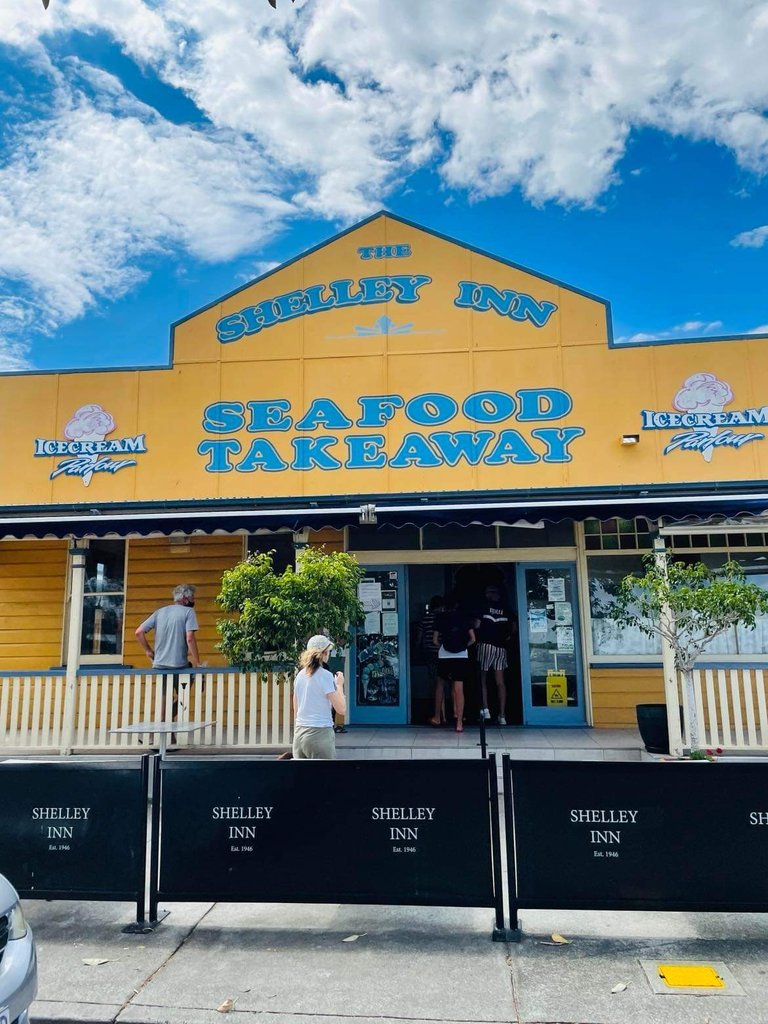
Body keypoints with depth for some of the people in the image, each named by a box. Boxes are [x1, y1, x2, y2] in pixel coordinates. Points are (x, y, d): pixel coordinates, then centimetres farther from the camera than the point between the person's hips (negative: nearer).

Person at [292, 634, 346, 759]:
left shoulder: (300, 675, 9)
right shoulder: (325, 675, -10)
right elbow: (341, 709, -10)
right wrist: (339, 685, 2)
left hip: (299, 733, 6)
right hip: (320, 734, -6)